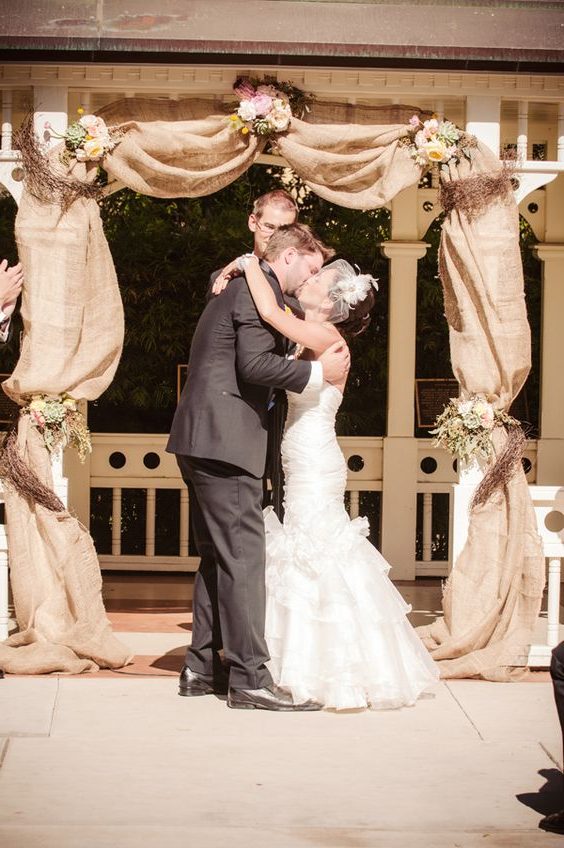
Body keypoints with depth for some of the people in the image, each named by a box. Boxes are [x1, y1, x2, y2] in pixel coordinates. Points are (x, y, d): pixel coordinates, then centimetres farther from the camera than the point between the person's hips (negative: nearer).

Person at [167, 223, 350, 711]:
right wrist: (319, 372, -13)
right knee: (243, 558, -10)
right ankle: (249, 678, -9)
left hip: (203, 442, 11)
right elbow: (255, 363, -20)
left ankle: (202, 668, 18)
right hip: (225, 442, -11)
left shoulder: (240, 288, 24)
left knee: (219, 559, 14)